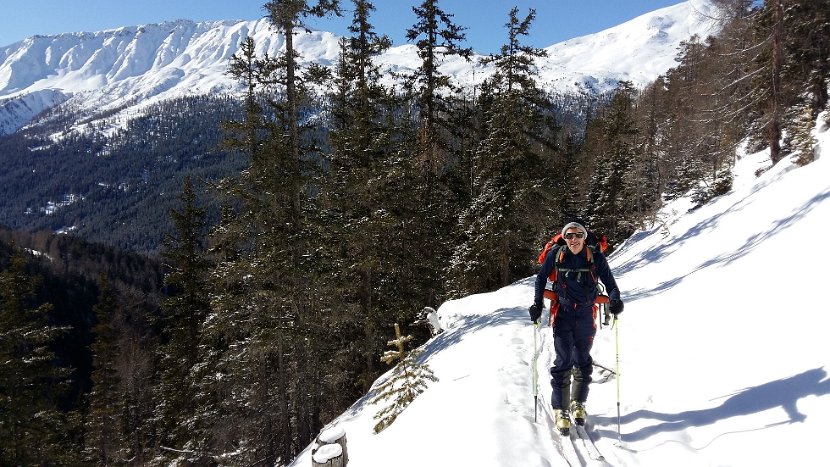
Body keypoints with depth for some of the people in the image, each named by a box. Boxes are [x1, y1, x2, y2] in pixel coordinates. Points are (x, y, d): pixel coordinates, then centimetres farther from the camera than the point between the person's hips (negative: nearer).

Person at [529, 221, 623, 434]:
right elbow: (541, 278, 10)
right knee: (563, 362, -6)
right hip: (562, 316, -1)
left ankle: (578, 404, 29)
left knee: (583, 362, 11)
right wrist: (537, 304, 2)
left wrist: (614, 300, -19)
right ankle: (560, 410, 3)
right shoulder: (556, 256, -3)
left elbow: (610, 283, 1)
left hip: (586, 317, 1)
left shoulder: (596, 258, -4)